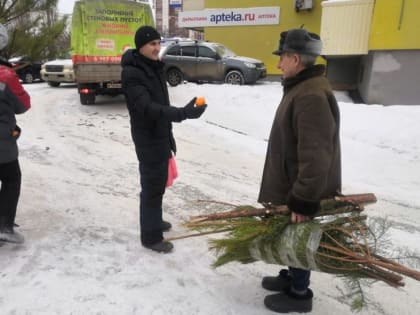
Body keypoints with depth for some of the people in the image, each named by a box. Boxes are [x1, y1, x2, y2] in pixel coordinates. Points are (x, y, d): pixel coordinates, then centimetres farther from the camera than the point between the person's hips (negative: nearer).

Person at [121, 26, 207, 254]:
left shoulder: (154, 67, 10)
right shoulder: (132, 73, -18)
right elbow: (147, 108, -32)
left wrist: (169, 136, 18)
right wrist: (183, 113, -43)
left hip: (160, 136, 9)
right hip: (148, 140, -9)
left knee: (158, 183, 20)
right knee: (152, 187, -1)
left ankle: (154, 220, 38)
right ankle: (151, 236, 13)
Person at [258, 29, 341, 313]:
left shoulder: (312, 96, -27)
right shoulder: (302, 88, 9)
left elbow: (315, 157, -30)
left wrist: (303, 200, -25)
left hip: (303, 191, -10)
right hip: (293, 185, 10)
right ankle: (292, 276, 42)